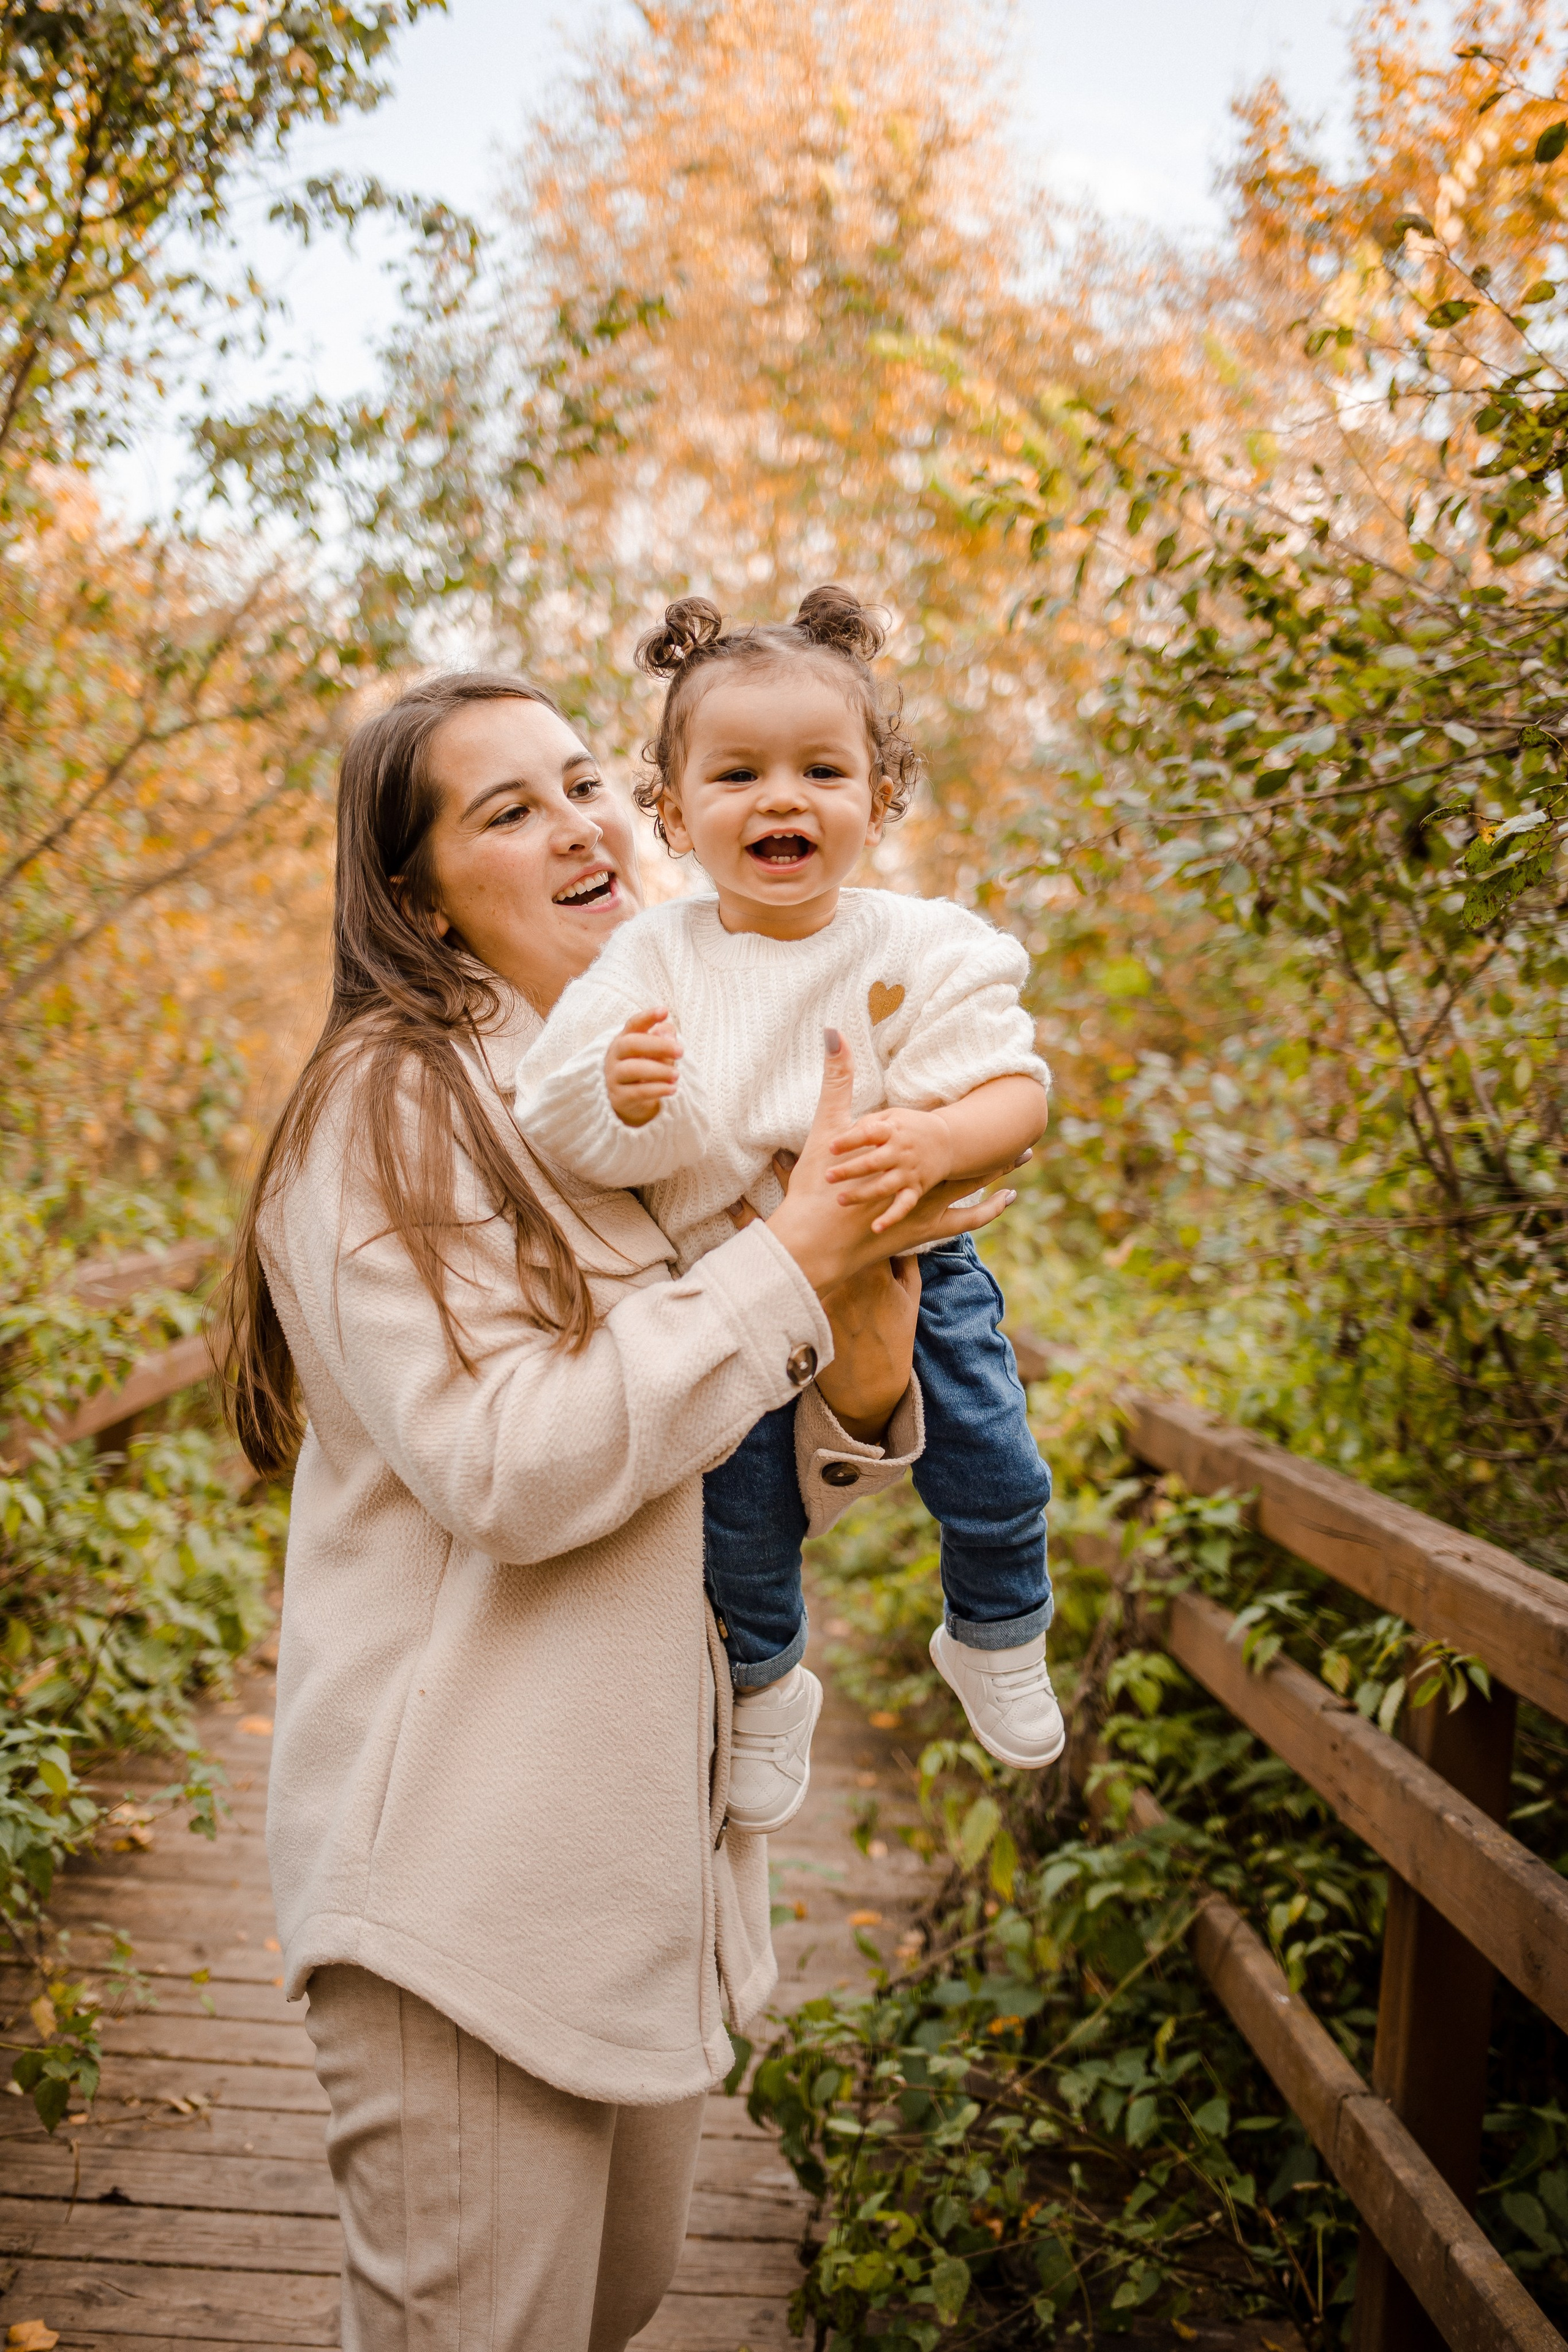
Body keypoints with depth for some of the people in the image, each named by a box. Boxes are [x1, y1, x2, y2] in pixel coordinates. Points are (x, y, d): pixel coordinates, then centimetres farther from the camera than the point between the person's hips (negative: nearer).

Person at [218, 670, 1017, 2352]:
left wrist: (868, 1362, -13)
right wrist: (801, 1257, -20)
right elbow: (511, 1466, -25)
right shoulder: (397, 1105, -14)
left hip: (653, 1851, 8)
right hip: (467, 1879, -7)